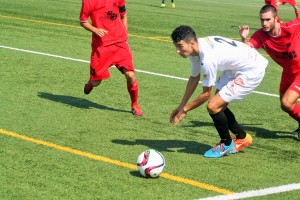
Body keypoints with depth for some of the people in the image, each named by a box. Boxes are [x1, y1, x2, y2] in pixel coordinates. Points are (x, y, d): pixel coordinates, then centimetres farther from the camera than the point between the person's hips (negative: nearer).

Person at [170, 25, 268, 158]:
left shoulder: (208, 58, -33)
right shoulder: (195, 48, -5)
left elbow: (206, 94, -20)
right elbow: (194, 78, 11)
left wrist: (185, 110, -7)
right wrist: (181, 106, 12)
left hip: (252, 71, -10)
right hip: (236, 66, 10)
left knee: (213, 106, -14)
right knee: (219, 105, 14)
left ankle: (226, 144, 8)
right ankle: (242, 137, 32)